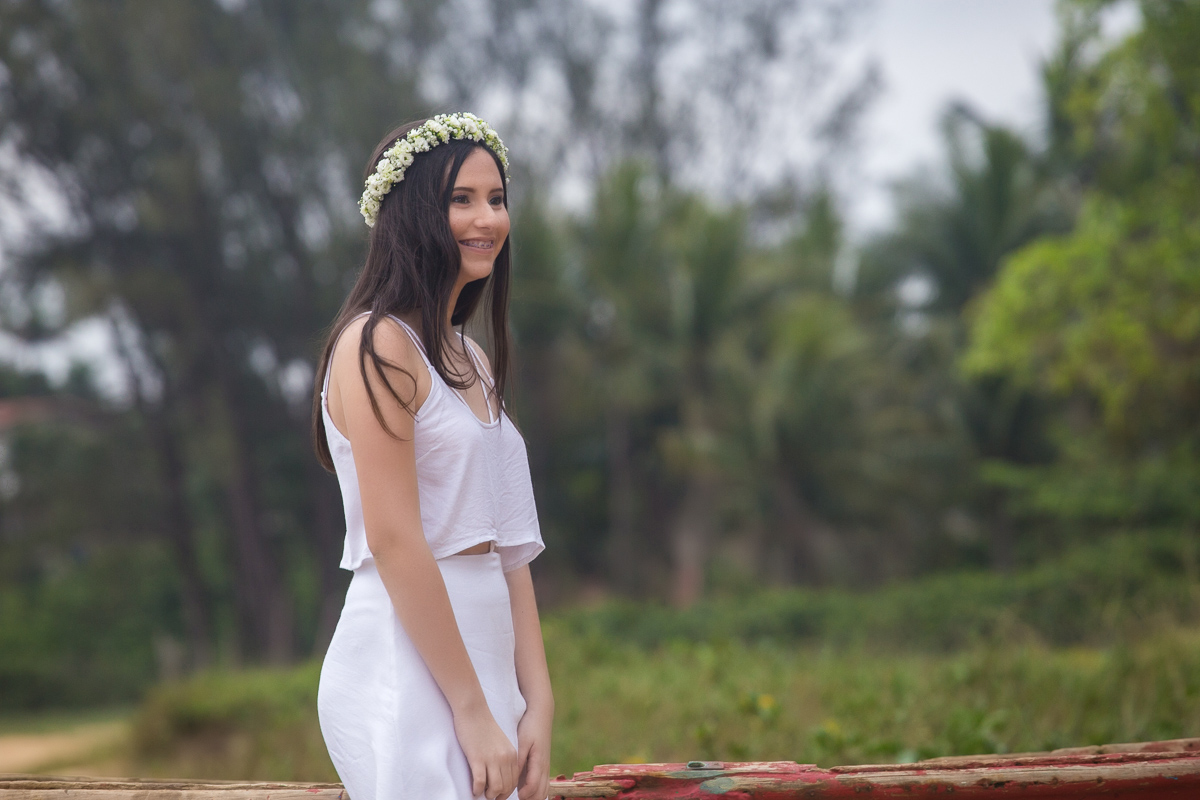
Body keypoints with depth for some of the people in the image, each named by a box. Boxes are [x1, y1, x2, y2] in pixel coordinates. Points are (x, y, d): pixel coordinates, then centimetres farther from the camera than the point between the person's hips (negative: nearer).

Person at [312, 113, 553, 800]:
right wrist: (473, 711, -16)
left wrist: (538, 705, 3)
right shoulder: (379, 345, -10)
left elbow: (507, 546, 11)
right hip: (409, 672, -8)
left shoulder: (472, 358, 16)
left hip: (482, 660, 8)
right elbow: (394, 543, -16)